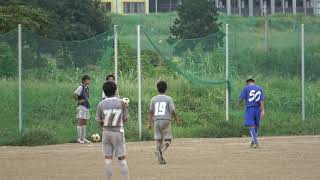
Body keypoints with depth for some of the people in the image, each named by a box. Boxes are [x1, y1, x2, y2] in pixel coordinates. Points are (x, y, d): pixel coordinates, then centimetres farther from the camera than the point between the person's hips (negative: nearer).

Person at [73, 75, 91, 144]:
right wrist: (79, 101, -13)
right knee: (80, 122, -7)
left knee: (84, 123, 11)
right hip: (81, 107, -9)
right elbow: (75, 95, -22)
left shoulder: (87, 88, 12)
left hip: (86, 107, 9)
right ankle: (79, 138, -6)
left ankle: (83, 138, 15)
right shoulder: (81, 87, -13)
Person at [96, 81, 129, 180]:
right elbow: (125, 119, 0)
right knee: (122, 158, 2)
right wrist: (126, 108, 15)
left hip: (106, 132, 1)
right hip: (118, 132, -1)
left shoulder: (101, 104, -4)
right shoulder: (121, 103, -7)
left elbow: (99, 121, -1)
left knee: (108, 158, 6)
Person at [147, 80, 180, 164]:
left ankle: (161, 159, 4)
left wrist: (149, 123, 12)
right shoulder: (168, 99, -2)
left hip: (156, 121, 3)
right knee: (167, 140, 4)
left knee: (159, 140, 9)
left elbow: (150, 112, 8)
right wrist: (177, 120, 9)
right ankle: (161, 149, -27)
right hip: (166, 120, -3)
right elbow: (173, 111, -6)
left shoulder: (154, 99, 7)